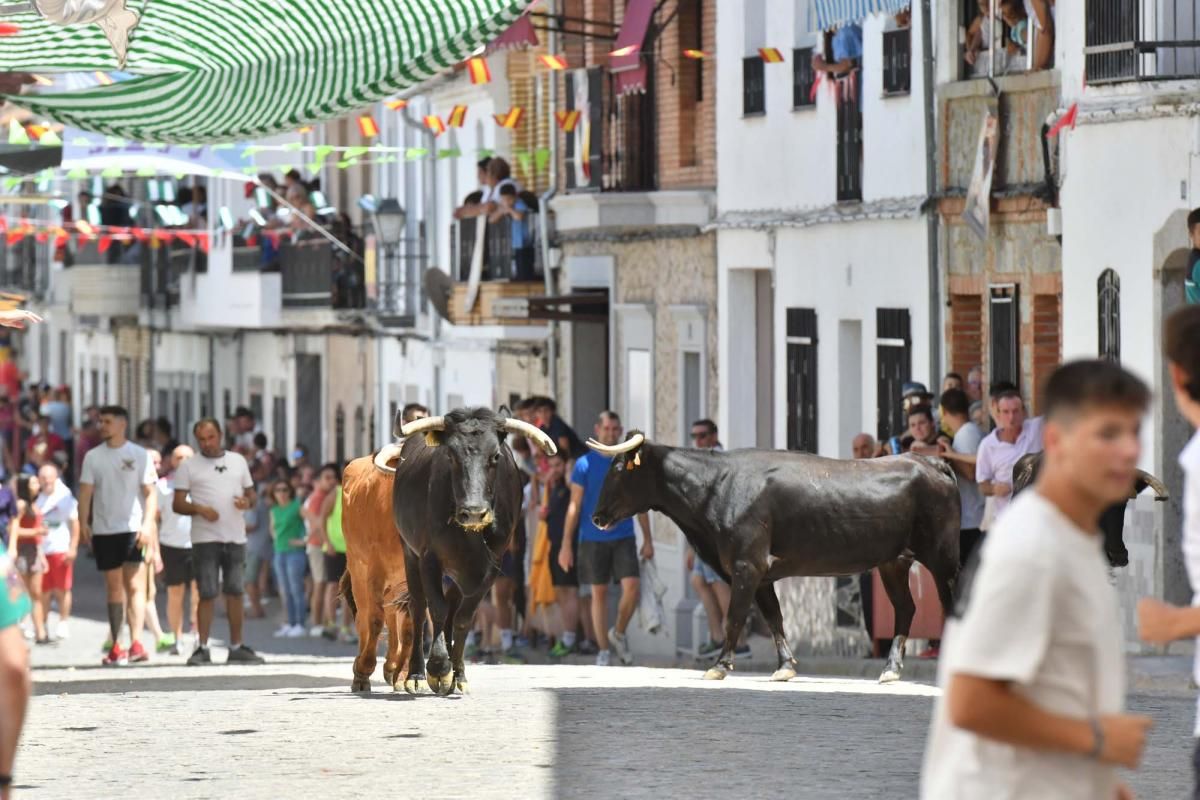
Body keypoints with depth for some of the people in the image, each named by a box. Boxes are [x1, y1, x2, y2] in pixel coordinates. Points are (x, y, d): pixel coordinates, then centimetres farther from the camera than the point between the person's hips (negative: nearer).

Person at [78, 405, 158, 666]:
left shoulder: (139, 455, 2)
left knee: (134, 586, -12)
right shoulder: (93, 457, 9)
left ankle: (136, 643, -19)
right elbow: (86, 492, 8)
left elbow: (150, 493, 0)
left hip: (133, 529, -3)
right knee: (113, 587, 6)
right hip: (104, 530, 3)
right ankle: (115, 647, 10)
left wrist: (148, 524, -12)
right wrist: (83, 523, -5)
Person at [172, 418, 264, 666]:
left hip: (235, 537, 3)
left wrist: (247, 501, -7)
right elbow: (178, 504, 0)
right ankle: (202, 648, -3)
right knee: (207, 594, -7)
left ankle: (236, 647, 13)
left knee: (235, 592, 6)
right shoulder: (189, 466, 3)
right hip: (205, 538, -3)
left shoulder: (238, 461, 13)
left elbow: (251, 492, 17)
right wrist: (199, 509, -19)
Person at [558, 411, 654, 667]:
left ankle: (618, 633, 13)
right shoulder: (585, 464, -1)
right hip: (593, 539, -1)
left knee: (632, 587, -12)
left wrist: (648, 540, 7)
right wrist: (566, 545, -5)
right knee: (599, 593, 3)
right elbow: (574, 505, -1)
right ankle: (603, 652, 10)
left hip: (623, 537, 1)